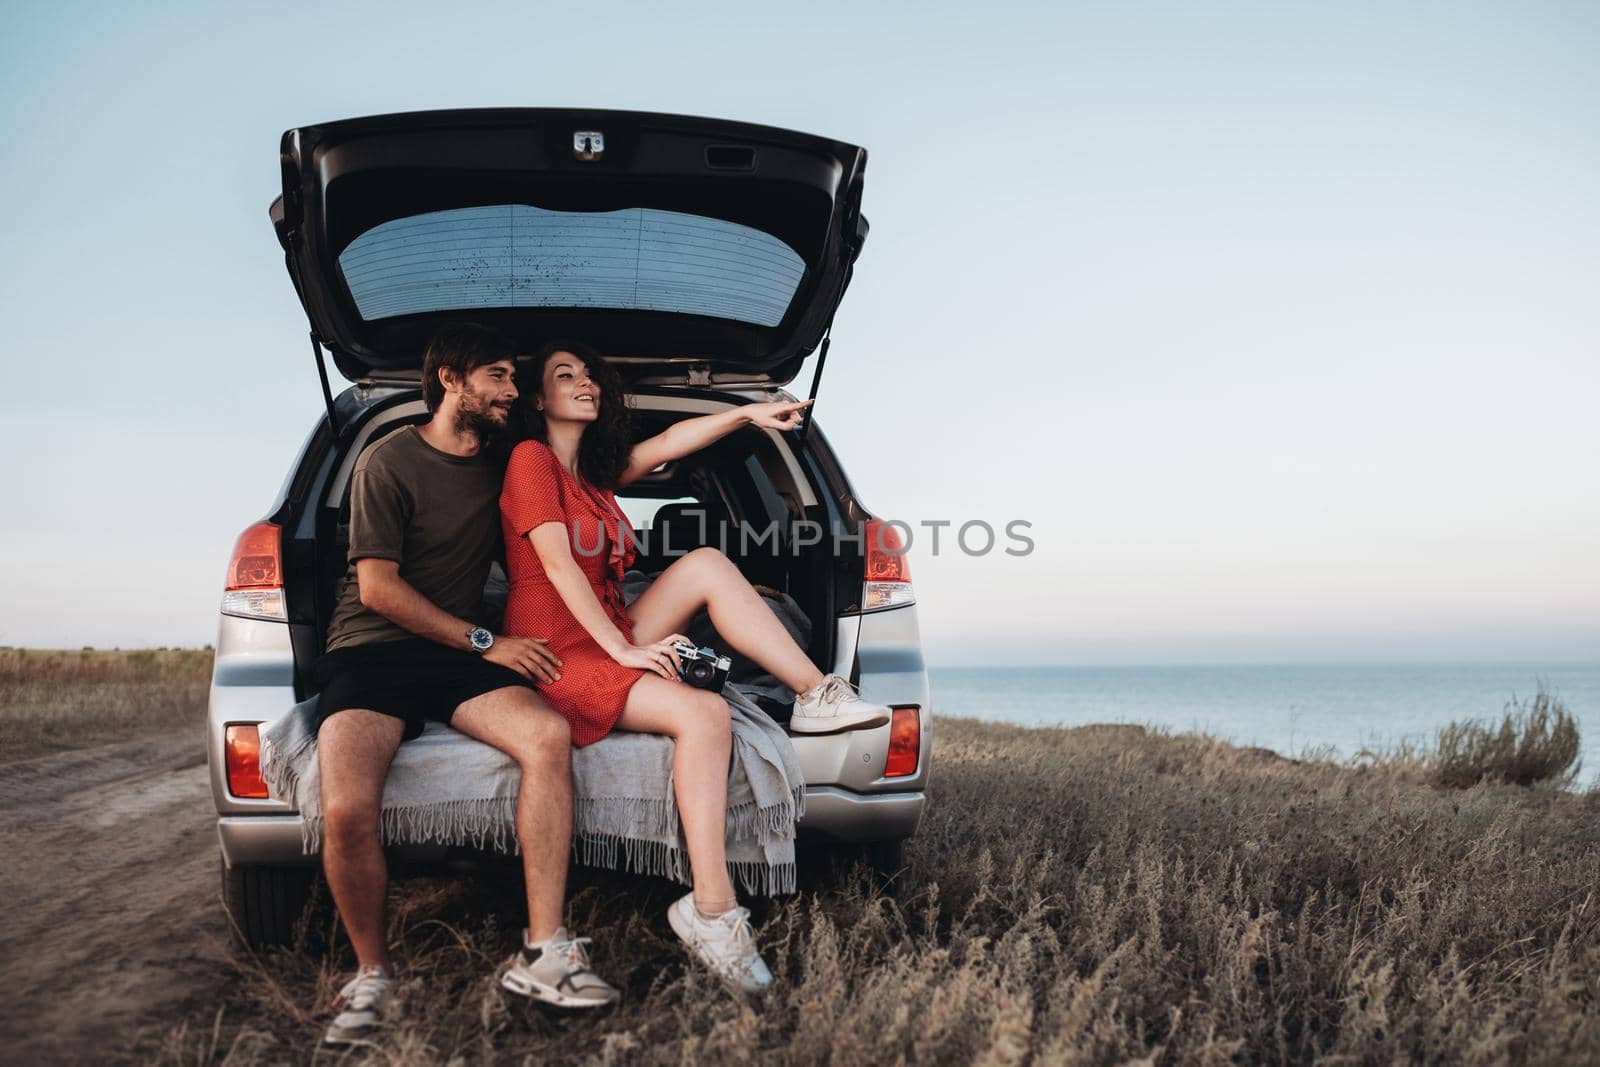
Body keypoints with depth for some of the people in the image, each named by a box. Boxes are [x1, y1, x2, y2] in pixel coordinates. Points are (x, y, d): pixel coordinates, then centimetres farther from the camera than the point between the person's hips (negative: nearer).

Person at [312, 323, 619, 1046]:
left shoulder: (500, 466, 16)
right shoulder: (389, 462, -2)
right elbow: (377, 587, -9)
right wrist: (485, 643, -11)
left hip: (456, 660, 4)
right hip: (371, 655, -4)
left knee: (549, 734, -28)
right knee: (346, 810, -30)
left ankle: (544, 952, -24)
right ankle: (371, 973, -4)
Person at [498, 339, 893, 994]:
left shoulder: (594, 469, 19)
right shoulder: (531, 459, -7)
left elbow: (668, 443, 12)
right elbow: (558, 566, -15)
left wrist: (746, 414, -1)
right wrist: (625, 649, -21)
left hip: (608, 639, 8)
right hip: (557, 655, -8)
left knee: (704, 564, -9)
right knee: (704, 713, -28)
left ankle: (817, 695, -10)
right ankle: (712, 912, -30)